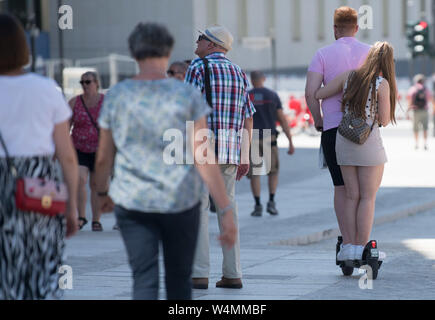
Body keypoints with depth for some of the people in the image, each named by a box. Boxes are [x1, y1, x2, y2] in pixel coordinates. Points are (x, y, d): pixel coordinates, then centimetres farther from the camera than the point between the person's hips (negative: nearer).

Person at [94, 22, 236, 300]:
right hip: (180, 202, -1)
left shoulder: (116, 96, -1)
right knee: (179, 278, 16)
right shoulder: (187, 95, -7)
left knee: (144, 280, -1)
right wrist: (227, 210, -9)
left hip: (133, 203, 1)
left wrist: (102, 193, 25)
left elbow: (104, 157, 7)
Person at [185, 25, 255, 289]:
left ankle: (199, 274, -6)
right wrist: (245, 158, 16)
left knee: (197, 210, -3)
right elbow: (248, 118, 13)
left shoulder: (198, 68, -5)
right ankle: (232, 274, 7)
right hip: (231, 151, 6)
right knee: (228, 209, 9)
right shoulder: (238, 73, 14)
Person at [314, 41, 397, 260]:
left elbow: (317, 94, 6)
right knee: (368, 197, 2)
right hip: (369, 143, -5)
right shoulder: (382, 84, -9)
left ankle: (352, 246, 7)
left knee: (352, 196, 9)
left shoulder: (348, 76, 3)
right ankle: (363, 248, 1)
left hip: (343, 141, 5)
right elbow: (384, 120, -7)